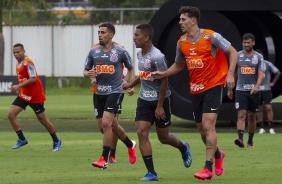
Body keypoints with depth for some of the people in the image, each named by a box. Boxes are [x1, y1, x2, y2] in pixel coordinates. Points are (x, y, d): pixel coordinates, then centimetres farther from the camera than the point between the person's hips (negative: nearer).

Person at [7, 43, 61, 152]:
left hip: (35, 96, -8)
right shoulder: (19, 64, 10)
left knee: (42, 120, 2)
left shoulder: (28, 63, -17)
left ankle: (56, 141, 20)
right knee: (11, 114, -8)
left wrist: (19, 86, -26)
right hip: (24, 95, 8)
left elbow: (33, 79, -25)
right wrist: (19, 88, 7)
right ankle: (22, 139, 0)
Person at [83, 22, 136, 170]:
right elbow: (85, 71, 12)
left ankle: (104, 159, -13)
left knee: (106, 123, -18)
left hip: (115, 91, -5)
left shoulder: (120, 52, -4)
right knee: (113, 125, 15)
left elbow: (130, 69, 10)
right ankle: (130, 145, 41)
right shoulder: (93, 52, 6)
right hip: (99, 93, 5)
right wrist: (89, 74, -11)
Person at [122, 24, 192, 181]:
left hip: (161, 100, -7)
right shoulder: (140, 54, 4)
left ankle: (183, 148, 42)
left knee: (163, 137, 7)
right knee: (142, 133, -8)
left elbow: (164, 81, -19)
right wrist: (131, 85, 27)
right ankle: (151, 173, -5)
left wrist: (160, 106, -19)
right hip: (144, 100, 7)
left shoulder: (157, 57, -22)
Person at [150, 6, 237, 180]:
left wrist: (230, 74, -19)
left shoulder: (211, 37, -12)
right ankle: (217, 155, 39)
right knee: (202, 128, 10)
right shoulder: (181, 42, 5)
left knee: (208, 125, -16)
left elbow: (233, 52, -7)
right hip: (196, 89, 6)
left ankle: (208, 168, -16)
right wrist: (162, 74, 3)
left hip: (213, 85, -6)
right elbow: (178, 65, 19)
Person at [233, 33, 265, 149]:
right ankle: (240, 139, -28)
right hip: (240, 90, -1)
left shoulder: (258, 57, 1)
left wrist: (256, 86, -24)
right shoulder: (237, 56, 4)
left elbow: (261, 74, -8)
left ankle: (250, 141, 20)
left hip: (253, 91, 1)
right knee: (241, 114, -15)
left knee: (252, 117, 9)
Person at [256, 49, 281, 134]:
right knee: (259, 109, 4)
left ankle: (271, 128, -5)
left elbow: (278, 73, 8)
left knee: (269, 108, -8)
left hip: (266, 89, -2)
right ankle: (261, 128, 11)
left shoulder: (268, 64, -2)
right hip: (256, 90, 2)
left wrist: (273, 83, 3)